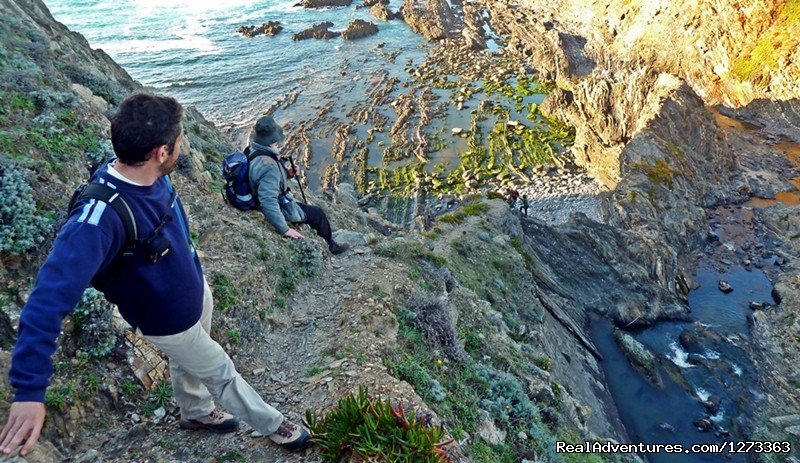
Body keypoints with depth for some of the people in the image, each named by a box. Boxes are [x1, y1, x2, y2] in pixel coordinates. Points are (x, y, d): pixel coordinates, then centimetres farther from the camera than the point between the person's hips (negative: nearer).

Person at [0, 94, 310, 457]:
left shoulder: (152, 177, -17)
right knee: (221, 374, 16)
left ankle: (196, 413, 59)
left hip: (196, 289, 7)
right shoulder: (100, 215, -41)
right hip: (169, 322, -6)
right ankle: (273, 424, 40)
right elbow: (50, 298, -44)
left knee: (187, 362, 31)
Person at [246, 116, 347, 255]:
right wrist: (284, 229, -40)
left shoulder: (252, 151, -8)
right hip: (280, 209, -10)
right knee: (318, 214, 10)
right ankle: (329, 247, 34)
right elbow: (268, 201, -44)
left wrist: (287, 173, -5)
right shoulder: (268, 166, -38)